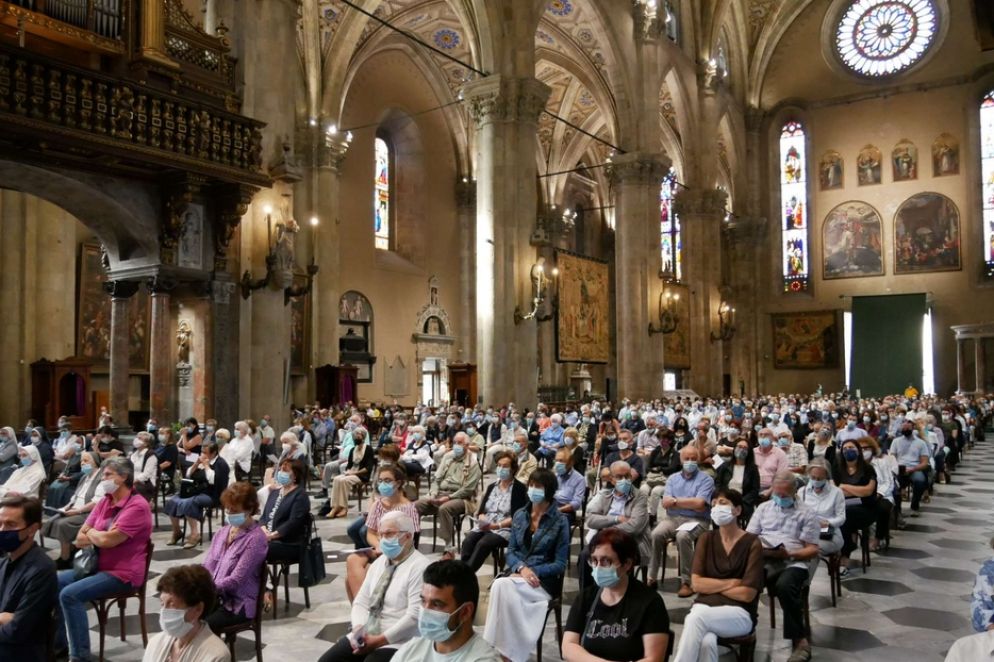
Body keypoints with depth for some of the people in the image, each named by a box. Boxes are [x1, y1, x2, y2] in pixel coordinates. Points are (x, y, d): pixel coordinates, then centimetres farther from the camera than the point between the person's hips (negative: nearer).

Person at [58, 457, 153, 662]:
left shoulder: (137, 506, -18)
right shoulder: (104, 502, 8)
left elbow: (107, 540, -25)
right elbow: (79, 539, 7)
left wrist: (91, 533, -3)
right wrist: (99, 536, -13)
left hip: (122, 574, -9)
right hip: (97, 566, 9)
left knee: (70, 594, -23)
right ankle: (56, 642, 16)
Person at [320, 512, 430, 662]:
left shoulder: (419, 567, -13)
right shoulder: (379, 562, 12)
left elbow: (415, 615, -19)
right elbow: (361, 601, 10)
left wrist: (380, 640, -18)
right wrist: (358, 628, -9)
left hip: (396, 642, -7)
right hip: (365, 635, 7)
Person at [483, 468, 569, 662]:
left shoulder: (560, 521, -3)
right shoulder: (519, 515, 10)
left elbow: (560, 565, -5)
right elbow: (511, 551, 9)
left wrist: (532, 572, -17)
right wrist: (521, 568, -13)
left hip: (543, 582, -4)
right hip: (516, 575, 4)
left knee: (502, 586, -31)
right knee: (501, 587, -32)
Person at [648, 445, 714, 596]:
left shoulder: (706, 479, 1)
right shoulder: (673, 478, 15)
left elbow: (699, 504, -13)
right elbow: (666, 503, 2)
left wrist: (676, 501, -5)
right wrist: (689, 502, -8)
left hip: (696, 520, -4)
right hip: (672, 518, 4)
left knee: (682, 536, -36)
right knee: (656, 534, -27)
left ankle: (687, 582, -24)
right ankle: (652, 577, -16)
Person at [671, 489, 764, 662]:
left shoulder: (752, 544, -4)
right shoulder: (706, 539, 6)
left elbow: (747, 594, -9)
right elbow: (697, 584, -1)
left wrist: (712, 585, -1)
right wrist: (732, 583, -8)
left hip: (740, 614, -2)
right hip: (705, 607, 2)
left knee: (696, 618, -35)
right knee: (707, 642, -35)